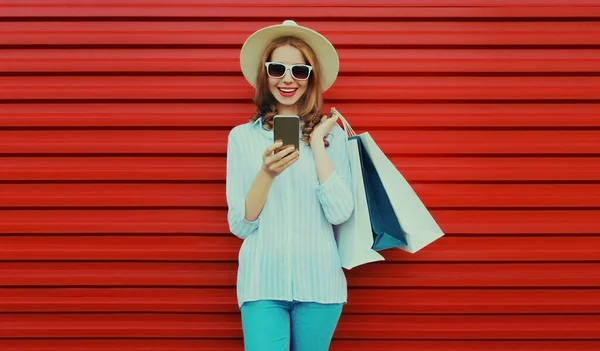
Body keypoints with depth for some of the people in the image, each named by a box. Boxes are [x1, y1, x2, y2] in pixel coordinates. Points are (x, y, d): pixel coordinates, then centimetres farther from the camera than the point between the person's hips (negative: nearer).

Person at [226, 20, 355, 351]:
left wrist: (317, 144, -9)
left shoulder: (332, 134, 2)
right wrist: (267, 173, -17)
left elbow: (340, 213, -9)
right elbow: (239, 225, -2)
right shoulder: (242, 136, 1)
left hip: (318, 282, 1)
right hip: (263, 282, -1)